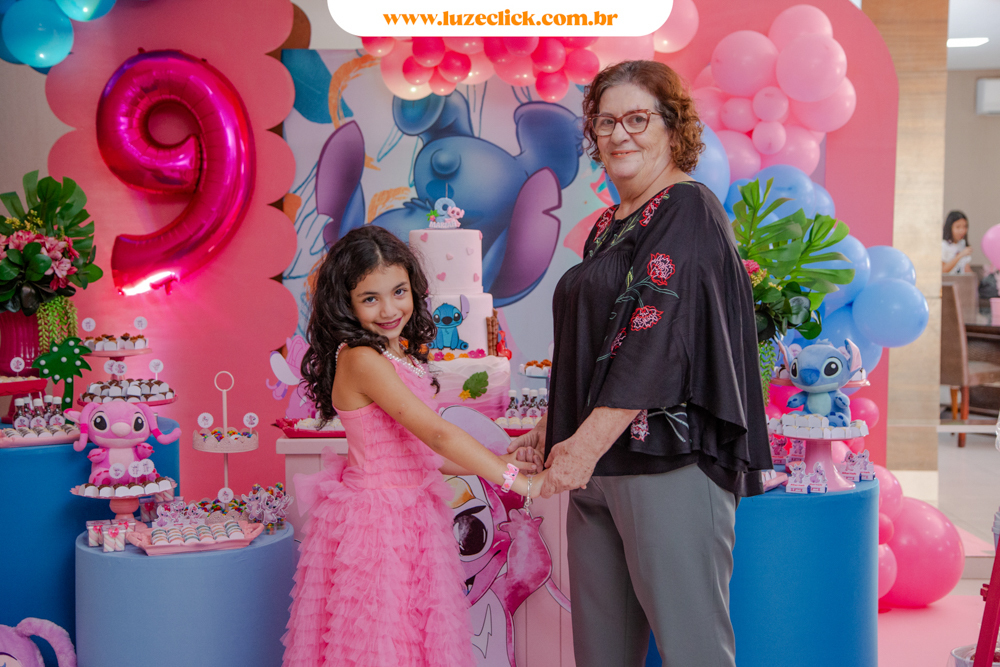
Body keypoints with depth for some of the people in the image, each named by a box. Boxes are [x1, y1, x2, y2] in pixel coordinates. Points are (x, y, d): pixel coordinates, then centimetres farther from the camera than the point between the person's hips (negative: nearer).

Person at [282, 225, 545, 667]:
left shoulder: (404, 356, 8)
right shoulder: (361, 359, -20)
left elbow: (414, 454, 10)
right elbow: (437, 435, -25)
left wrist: (494, 463, 4)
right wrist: (519, 481, -22)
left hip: (411, 512, 9)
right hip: (375, 520, -9)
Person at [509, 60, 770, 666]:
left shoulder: (689, 212, -8)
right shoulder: (610, 225, 19)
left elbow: (657, 339, -18)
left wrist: (588, 441, -21)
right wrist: (558, 427, 21)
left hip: (669, 458, -9)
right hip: (598, 459, 9)